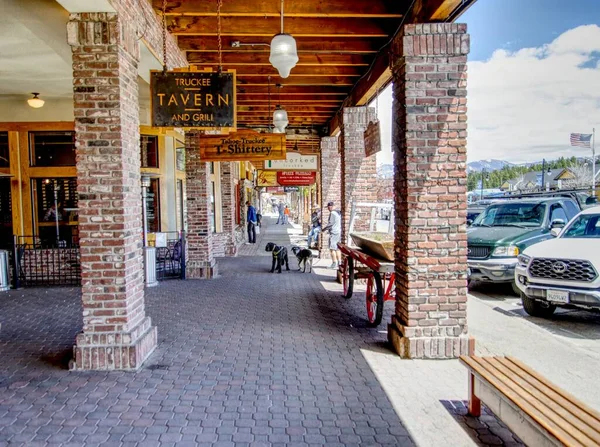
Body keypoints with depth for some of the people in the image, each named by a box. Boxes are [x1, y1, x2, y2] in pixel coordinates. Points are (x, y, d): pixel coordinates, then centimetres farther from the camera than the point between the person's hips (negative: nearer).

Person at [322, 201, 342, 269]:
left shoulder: (332, 213, -13)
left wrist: (325, 229, -5)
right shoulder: (338, 213, 15)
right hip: (338, 232, 9)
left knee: (332, 248, -7)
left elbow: (331, 223, -18)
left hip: (333, 233, -9)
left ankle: (334, 264, -8)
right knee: (337, 248, 11)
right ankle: (339, 263, 12)